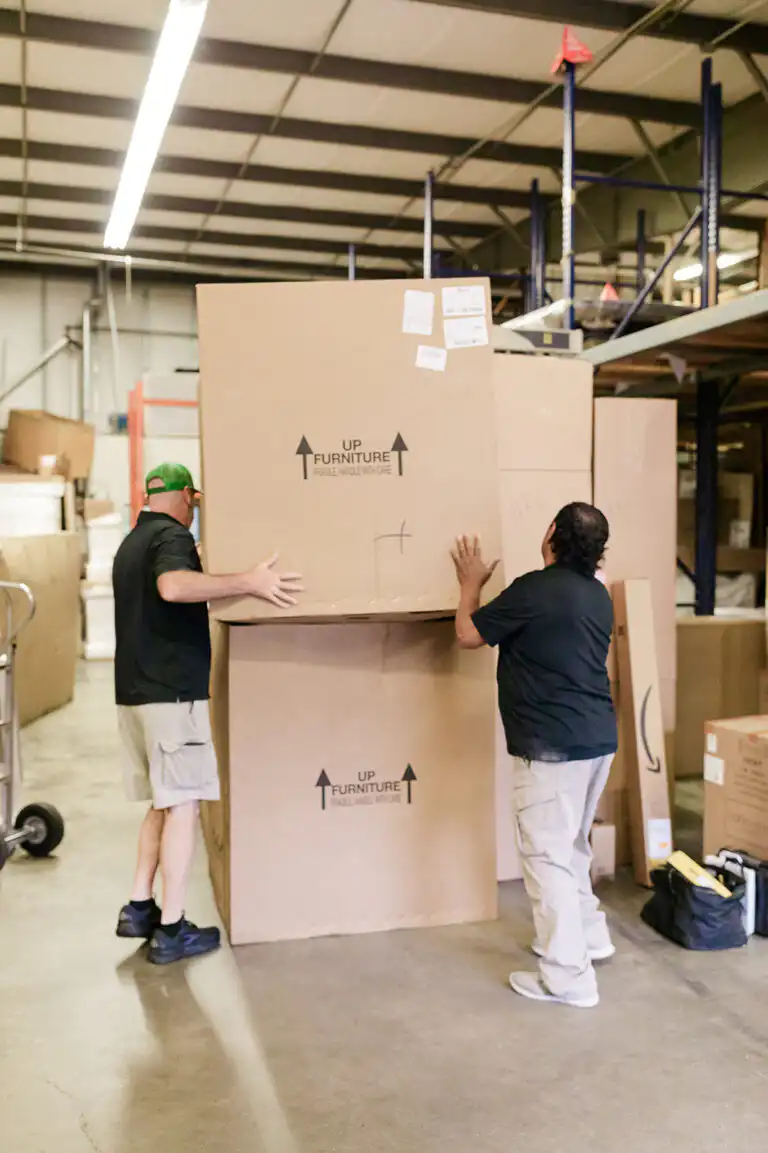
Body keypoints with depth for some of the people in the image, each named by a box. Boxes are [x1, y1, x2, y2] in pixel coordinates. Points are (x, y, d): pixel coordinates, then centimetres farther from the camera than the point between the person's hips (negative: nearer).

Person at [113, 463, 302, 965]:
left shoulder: (132, 542, 18)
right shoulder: (172, 535, -11)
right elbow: (174, 586, -33)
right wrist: (248, 582, -38)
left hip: (136, 692, 9)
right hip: (172, 692, -9)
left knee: (164, 802, 17)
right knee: (183, 805, -4)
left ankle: (139, 908, 20)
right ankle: (172, 930, -1)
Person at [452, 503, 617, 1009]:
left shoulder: (535, 589, -16)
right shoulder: (598, 595, 9)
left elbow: (469, 634, -5)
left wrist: (472, 583, 10)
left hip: (555, 745, -9)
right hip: (598, 738, 9)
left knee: (548, 854, -1)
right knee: (572, 845, 24)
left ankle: (569, 977, 4)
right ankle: (590, 936, 37)